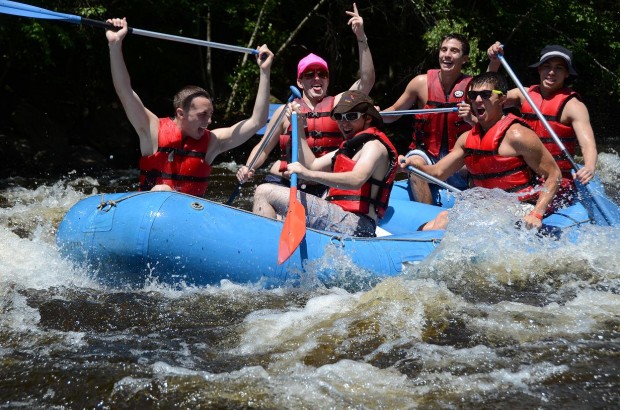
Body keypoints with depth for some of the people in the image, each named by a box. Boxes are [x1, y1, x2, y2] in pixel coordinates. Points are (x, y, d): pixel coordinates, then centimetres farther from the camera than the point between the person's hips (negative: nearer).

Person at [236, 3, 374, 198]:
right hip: (282, 183, 0)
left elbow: (367, 81, -4)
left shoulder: (338, 104, 8)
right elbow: (264, 148, 13)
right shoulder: (286, 111, 8)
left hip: (321, 189, 0)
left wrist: (361, 37, -12)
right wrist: (248, 169, -7)